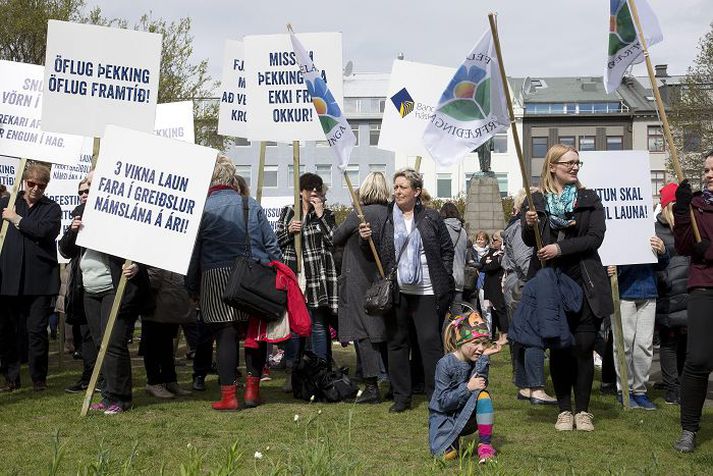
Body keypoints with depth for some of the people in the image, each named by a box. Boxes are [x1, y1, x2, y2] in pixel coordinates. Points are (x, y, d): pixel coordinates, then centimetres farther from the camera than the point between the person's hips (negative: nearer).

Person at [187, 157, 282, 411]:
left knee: (226, 336, 0)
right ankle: (252, 389, 12)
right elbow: (271, 245, 8)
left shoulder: (202, 208, -1)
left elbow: (193, 252, 0)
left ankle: (228, 395, 0)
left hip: (216, 279, -2)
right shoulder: (251, 205, 7)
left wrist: (192, 288, 8)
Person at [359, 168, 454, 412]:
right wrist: (367, 238, -6)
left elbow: (447, 250, 9)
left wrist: (444, 278, 0)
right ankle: (401, 396, 16)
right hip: (396, 291, 2)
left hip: (426, 291, -2)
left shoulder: (431, 217, 4)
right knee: (397, 342, 6)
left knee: (430, 341, -2)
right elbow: (377, 254, 12)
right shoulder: (386, 219, 7)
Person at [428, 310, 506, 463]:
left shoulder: (478, 361, -6)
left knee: (483, 394, -26)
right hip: (444, 417, -3)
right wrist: (467, 387, -31)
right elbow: (443, 402, -21)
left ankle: (485, 445, -20)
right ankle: (452, 440, 12)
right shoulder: (446, 364, -18)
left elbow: (480, 386, -26)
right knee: (447, 455, -25)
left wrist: (484, 357, -32)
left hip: (467, 418, 3)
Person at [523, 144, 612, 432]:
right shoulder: (538, 200, 7)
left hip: (584, 283, 0)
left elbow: (595, 237, -6)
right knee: (558, 348, 5)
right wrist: (529, 226, -16)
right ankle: (564, 410, 15)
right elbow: (529, 242, 5)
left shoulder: (589, 199, 6)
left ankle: (582, 410, 11)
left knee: (584, 347, -1)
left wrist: (560, 248, -16)